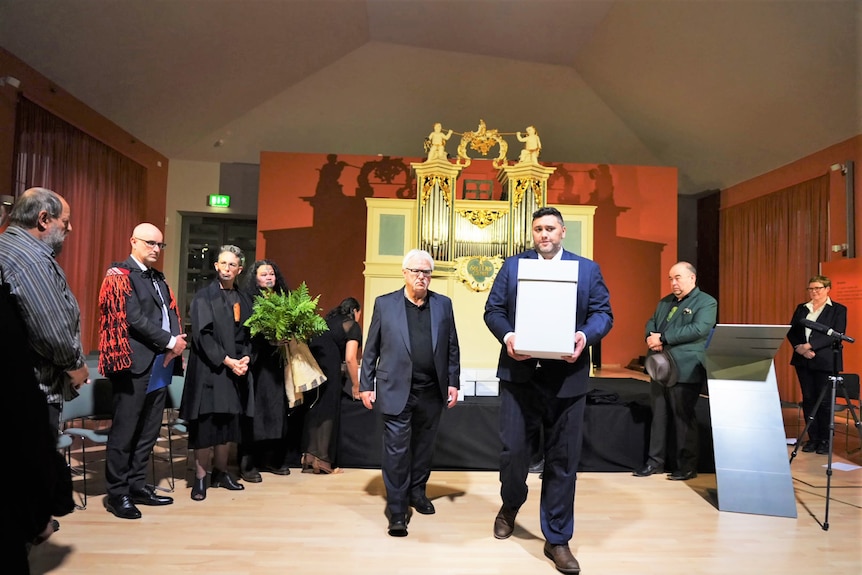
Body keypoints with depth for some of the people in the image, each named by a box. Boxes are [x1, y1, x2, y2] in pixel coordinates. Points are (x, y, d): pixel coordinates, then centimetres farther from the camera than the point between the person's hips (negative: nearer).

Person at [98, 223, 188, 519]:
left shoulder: (159, 279, 18)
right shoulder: (119, 275, -6)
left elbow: (171, 314, 12)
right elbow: (134, 319, -15)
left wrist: (176, 345, -7)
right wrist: (170, 342, -13)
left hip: (160, 364, 8)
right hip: (134, 364, -8)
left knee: (149, 431, 12)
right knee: (124, 431, 1)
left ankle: (137, 486, 23)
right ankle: (117, 493, 12)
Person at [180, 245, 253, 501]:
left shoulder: (244, 299, 12)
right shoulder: (204, 297, -3)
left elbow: (249, 334, 12)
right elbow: (202, 334, -11)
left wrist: (246, 358, -6)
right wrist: (226, 361, -16)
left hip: (236, 370, 5)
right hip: (209, 370, -4)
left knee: (229, 423, 8)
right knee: (206, 424, -2)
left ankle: (220, 472, 21)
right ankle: (200, 477, 9)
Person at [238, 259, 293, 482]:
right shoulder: (248, 301, -4)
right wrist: (268, 338, -20)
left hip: (276, 362, 6)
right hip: (256, 363, -5)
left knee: (277, 409, 8)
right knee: (253, 410, -3)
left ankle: (273, 458, 19)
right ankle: (248, 464, 5)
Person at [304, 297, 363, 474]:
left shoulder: (329, 319, 29)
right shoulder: (353, 325, 10)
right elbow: (350, 358, 0)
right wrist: (356, 386, 10)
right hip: (327, 362, -6)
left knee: (313, 409, 12)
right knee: (327, 411, 3)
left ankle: (309, 458, 12)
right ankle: (322, 460, 6)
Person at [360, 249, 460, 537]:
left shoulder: (444, 304, 5)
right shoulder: (384, 304, 0)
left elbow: (452, 348, 8)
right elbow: (371, 349, 2)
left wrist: (453, 383, 3)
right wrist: (366, 385, 0)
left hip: (432, 391, 3)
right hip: (396, 390, -3)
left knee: (424, 446, 16)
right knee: (396, 450, -1)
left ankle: (417, 492, 36)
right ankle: (397, 510, 10)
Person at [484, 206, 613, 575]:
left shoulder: (588, 269, 8)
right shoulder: (513, 266, 8)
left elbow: (603, 313, 4)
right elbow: (493, 309, 6)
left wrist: (586, 336, -17)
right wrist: (506, 336, -14)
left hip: (567, 377, 0)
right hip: (519, 373, 0)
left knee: (562, 460, 7)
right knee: (513, 450, 5)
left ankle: (557, 539, 22)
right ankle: (510, 505, 38)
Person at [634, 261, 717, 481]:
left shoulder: (706, 302, -4)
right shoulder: (664, 302, 19)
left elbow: (699, 329, -18)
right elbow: (651, 323, 16)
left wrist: (663, 338, -19)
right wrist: (652, 337, -9)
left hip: (685, 370, -7)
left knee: (683, 419, 1)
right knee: (658, 416, 11)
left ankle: (687, 466, 13)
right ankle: (655, 461, 19)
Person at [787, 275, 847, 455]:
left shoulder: (838, 309, 0)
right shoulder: (801, 308, 12)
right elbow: (791, 331, 8)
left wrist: (810, 345, -20)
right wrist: (799, 348, -11)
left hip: (826, 361, -4)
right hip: (803, 361, 4)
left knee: (824, 401, 0)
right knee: (808, 399, 7)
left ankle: (824, 440, 12)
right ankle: (812, 438, 16)